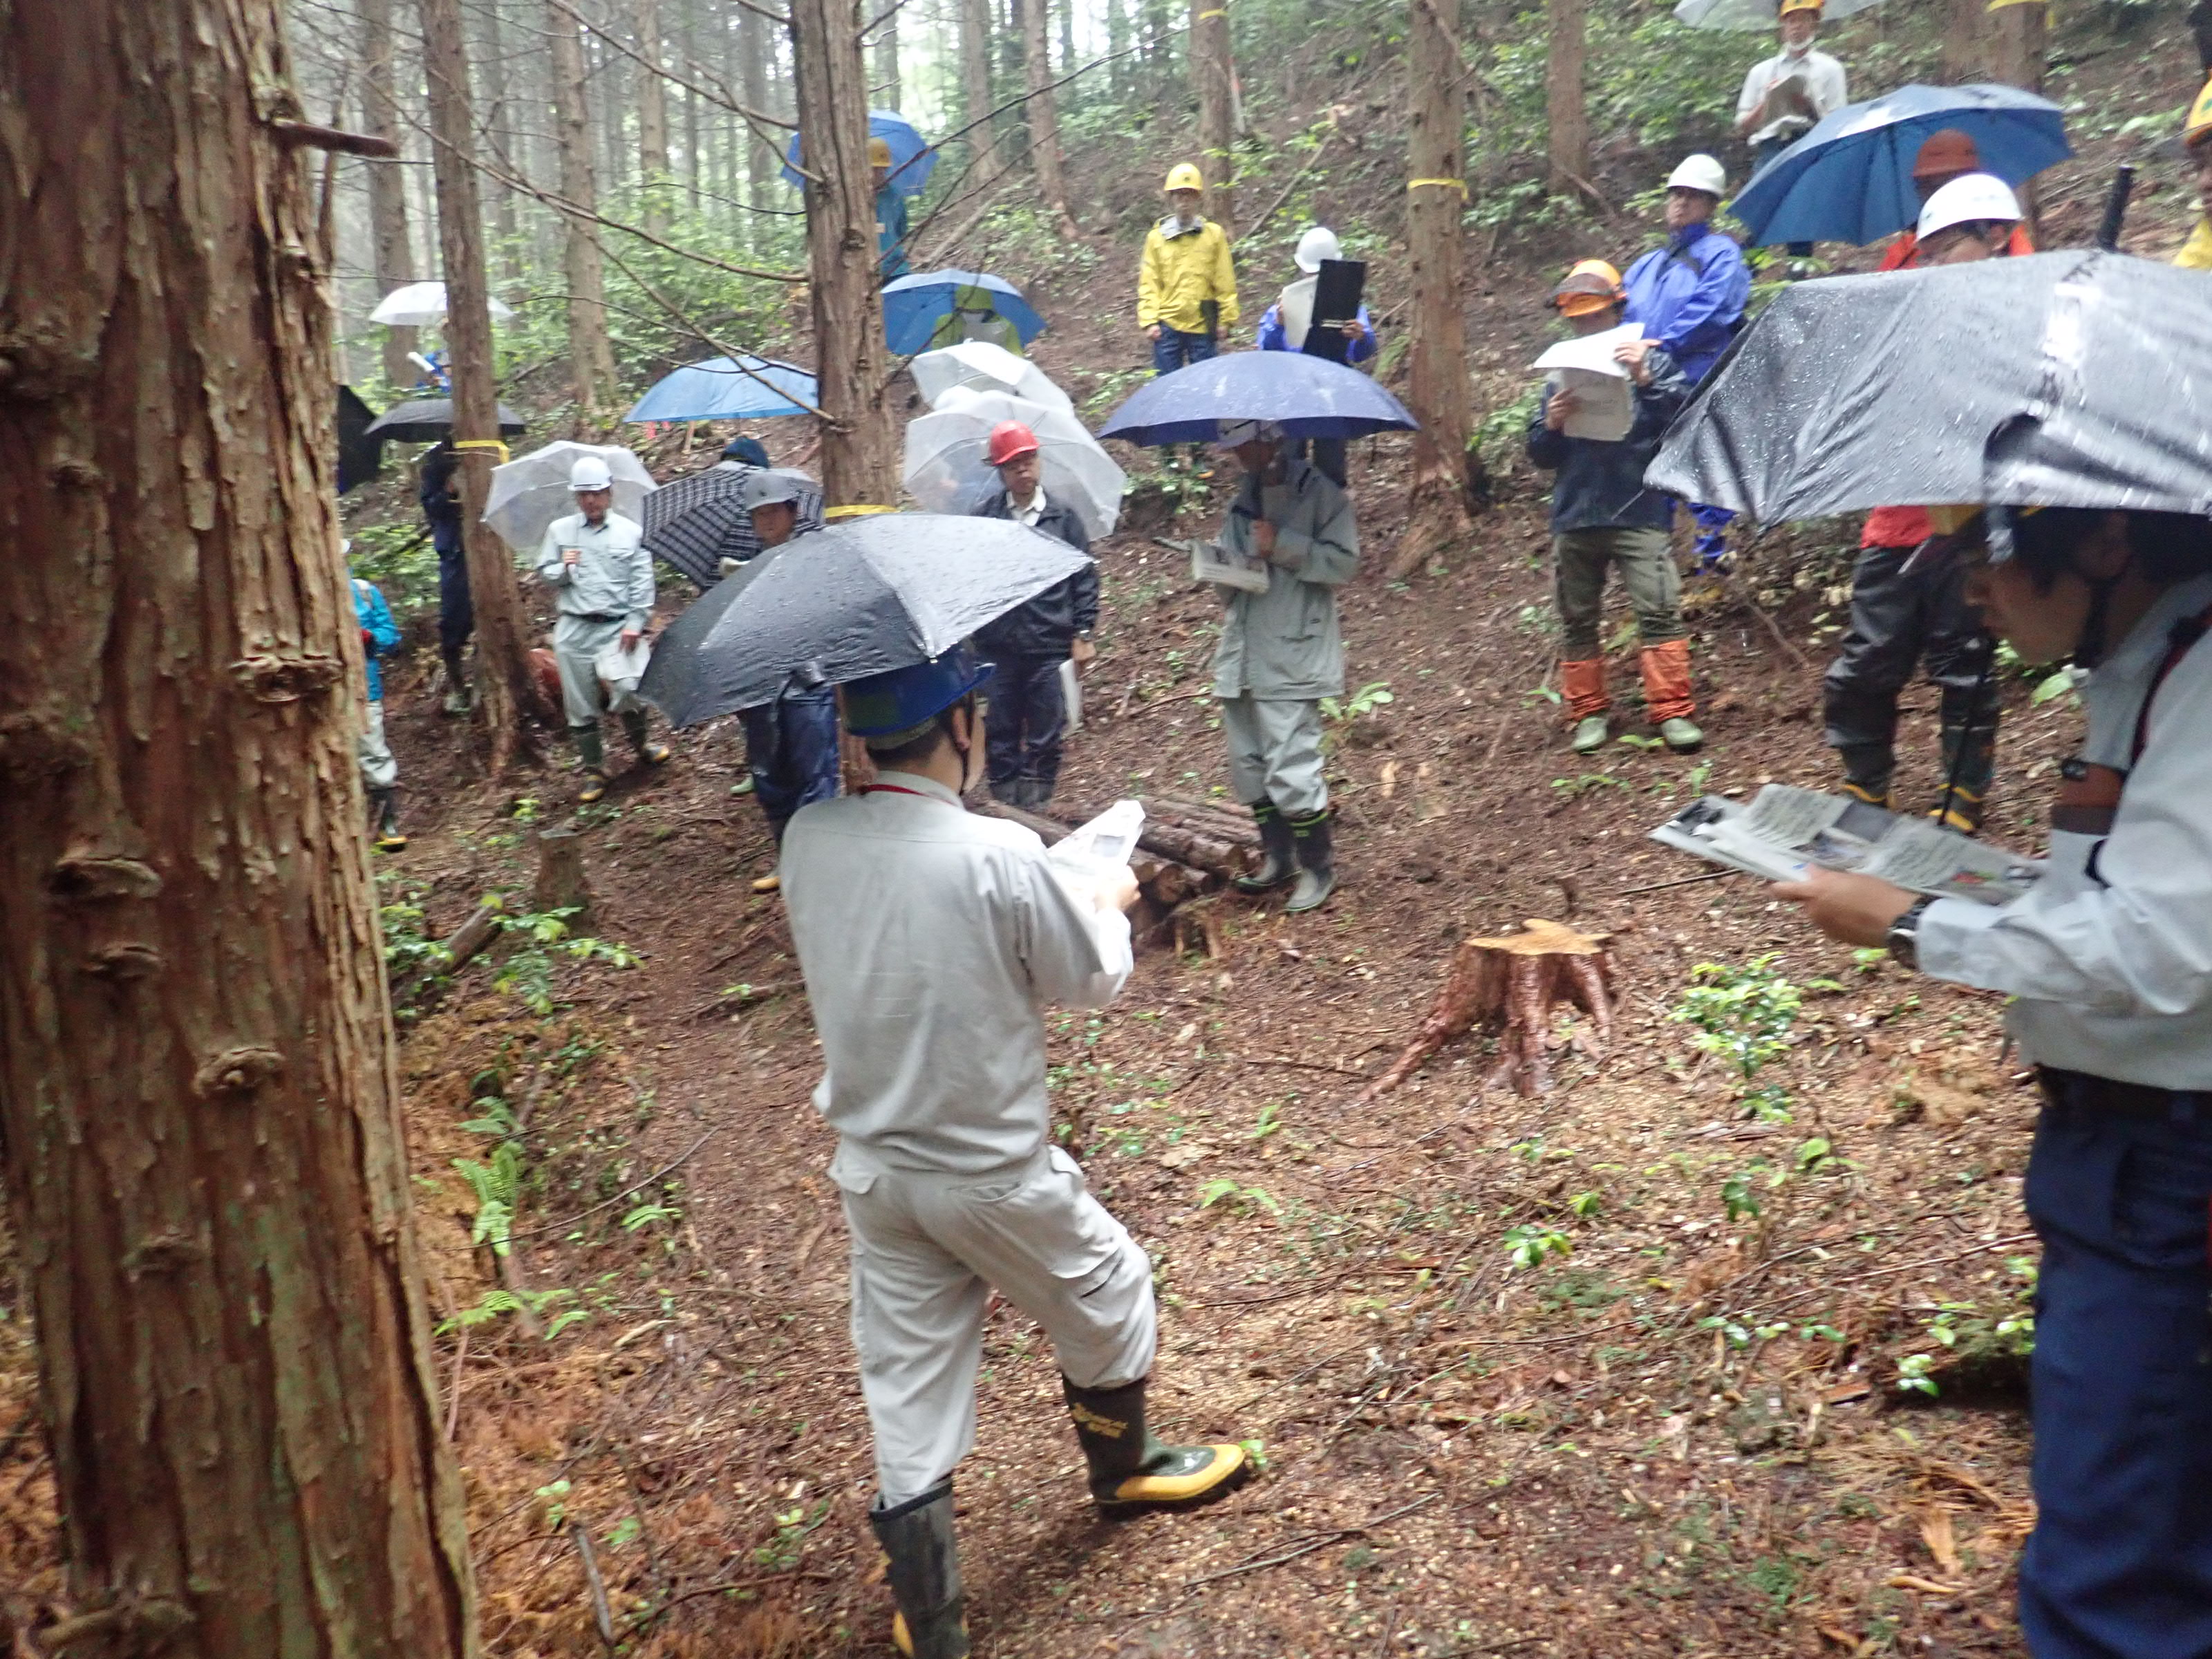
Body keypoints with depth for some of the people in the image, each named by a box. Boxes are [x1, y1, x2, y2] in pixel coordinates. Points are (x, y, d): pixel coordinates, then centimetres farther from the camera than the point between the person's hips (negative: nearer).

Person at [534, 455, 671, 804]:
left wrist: (636, 623, -9)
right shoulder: (559, 530, 6)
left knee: (629, 694, 1)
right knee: (581, 705, 5)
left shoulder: (631, 532, 2)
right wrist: (563, 569, -12)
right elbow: (544, 574, 10)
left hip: (619, 628, -1)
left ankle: (641, 745, 31)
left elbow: (642, 582, 0)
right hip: (574, 632, 1)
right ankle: (593, 770, 17)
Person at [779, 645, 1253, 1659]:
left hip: (872, 1173, 5)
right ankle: (1122, 1471, 48)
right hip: (991, 1174, -4)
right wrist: (1108, 904, 10)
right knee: (1106, 1295, 24)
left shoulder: (807, 842, -8)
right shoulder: (1000, 858, -25)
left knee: (908, 1398, 14)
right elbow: (1094, 980, -11)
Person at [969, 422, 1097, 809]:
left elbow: (1085, 578, 7)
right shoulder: (983, 519, 5)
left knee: (1045, 738, 4)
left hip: (1050, 650, 0)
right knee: (1001, 737, 6)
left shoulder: (1063, 518, 5)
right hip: (998, 650, 1)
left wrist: (1082, 634, 1)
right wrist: (971, 636, 7)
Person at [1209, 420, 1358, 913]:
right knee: (1248, 765, 12)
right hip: (1242, 653, 8)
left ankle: (1318, 866, 5)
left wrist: (1283, 545, -18)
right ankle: (1278, 855, 27)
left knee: (1290, 769, -10)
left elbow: (1344, 560, -12)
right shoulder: (1241, 501, 17)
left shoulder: (1318, 493, -3)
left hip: (1292, 655, -7)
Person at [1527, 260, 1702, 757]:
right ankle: (1589, 712, 16)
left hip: (1639, 512, -4)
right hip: (1574, 516, 4)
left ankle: (1672, 711, -8)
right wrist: (1551, 425, -8)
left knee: (1660, 611, -11)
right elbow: (1541, 456, 13)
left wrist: (1646, 380, -22)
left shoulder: (1651, 360, 6)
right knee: (1577, 619, 7)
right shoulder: (1560, 373, 14)